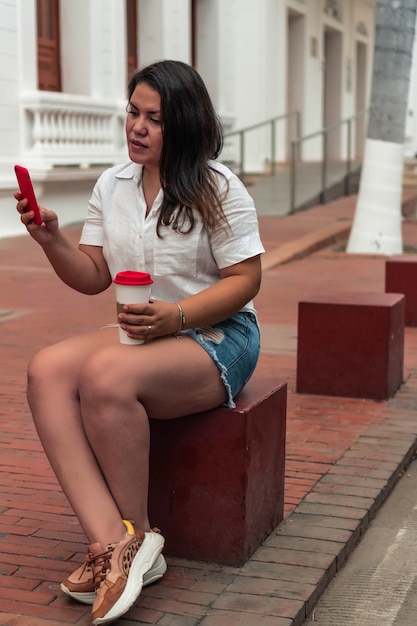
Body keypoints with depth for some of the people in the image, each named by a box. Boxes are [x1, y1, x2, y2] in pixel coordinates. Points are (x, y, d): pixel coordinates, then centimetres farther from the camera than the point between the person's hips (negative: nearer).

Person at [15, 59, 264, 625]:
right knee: (47, 370, -24)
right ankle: (112, 539, -33)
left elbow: (245, 280, -9)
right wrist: (52, 241, -6)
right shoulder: (111, 186, 11)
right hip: (141, 333, 6)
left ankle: (135, 534, -14)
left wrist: (176, 315, -23)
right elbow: (92, 277, 13)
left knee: (106, 376, -34)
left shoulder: (216, 187, -6)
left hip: (216, 335, -6)